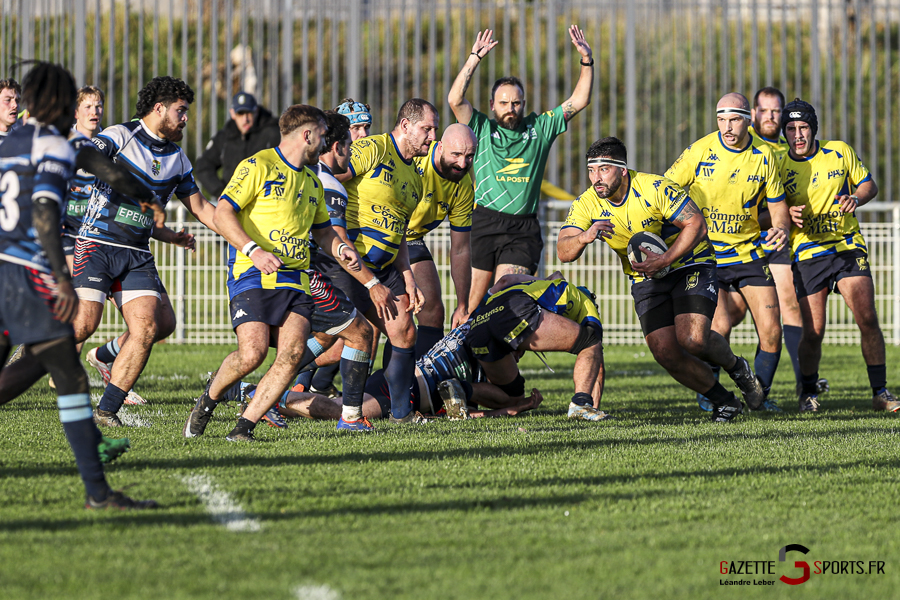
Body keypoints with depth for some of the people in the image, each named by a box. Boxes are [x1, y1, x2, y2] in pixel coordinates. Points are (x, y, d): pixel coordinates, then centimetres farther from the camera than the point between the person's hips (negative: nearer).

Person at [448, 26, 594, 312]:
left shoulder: (539, 127, 13)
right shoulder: (482, 129, 7)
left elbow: (579, 101, 12)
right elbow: (455, 99, -7)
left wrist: (587, 61, 1)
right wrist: (475, 59, -11)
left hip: (523, 230, 1)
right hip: (482, 224, -1)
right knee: (470, 304, -1)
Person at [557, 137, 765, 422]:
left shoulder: (656, 188, -22)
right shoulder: (586, 205, -10)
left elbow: (696, 224, -21)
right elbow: (564, 252, -15)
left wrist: (665, 260, -31)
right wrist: (585, 237, -38)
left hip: (690, 264, -4)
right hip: (646, 280, 4)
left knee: (692, 339, -23)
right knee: (665, 352, -12)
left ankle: (736, 367, 11)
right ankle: (723, 400, 10)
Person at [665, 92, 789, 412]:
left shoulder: (764, 155, -4)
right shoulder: (700, 151, -12)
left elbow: (777, 203, 5)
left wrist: (782, 227, -17)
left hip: (749, 251, 3)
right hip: (703, 252, -3)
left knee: (771, 331, -4)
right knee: (719, 326, -18)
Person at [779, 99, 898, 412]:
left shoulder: (840, 152, 2)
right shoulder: (780, 167, 0)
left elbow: (869, 184, 12)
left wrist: (856, 198, -11)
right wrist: (788, 214, -15)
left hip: (848, 247, 1)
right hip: (807, 254, -1)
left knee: (868, 319, -11)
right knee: (813, 332, -6)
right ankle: (808, 392, 17)